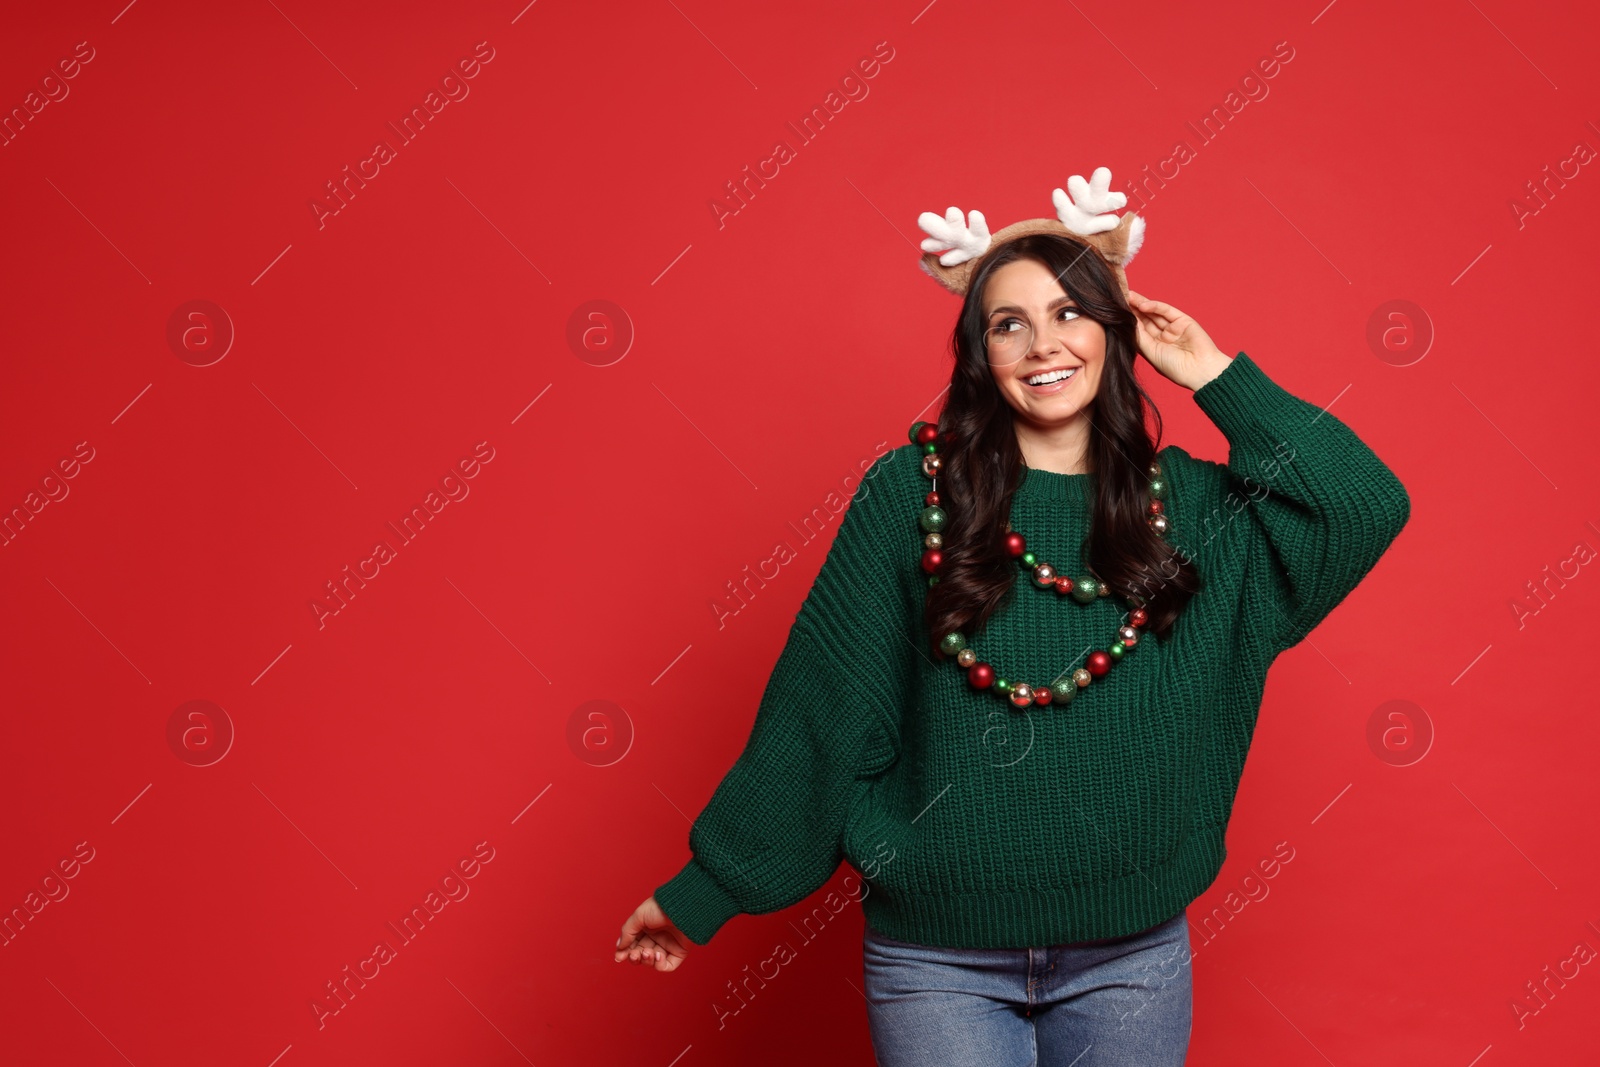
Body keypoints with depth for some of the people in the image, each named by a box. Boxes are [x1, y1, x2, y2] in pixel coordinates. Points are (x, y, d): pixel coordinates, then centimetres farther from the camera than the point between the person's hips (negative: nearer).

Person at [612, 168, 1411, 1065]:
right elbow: (816, 709, -5)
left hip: (1132, 958, 3)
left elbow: (1367, 507, -9)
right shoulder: (911, 493, -7)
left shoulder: (1184, 503, 0)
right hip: (939, 963, -2)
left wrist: (1217, 379, -5)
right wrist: (702, 889, -3)